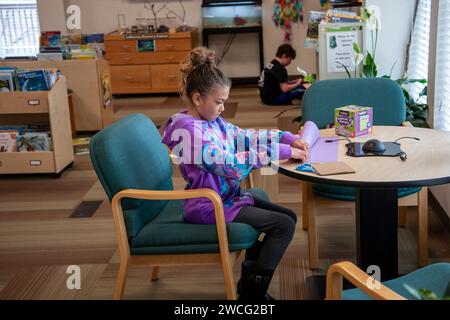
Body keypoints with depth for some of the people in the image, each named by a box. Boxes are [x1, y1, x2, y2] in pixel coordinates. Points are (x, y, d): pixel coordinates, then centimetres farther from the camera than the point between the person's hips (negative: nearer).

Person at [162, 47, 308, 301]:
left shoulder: (212, 120, 5)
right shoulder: (189, 131, -24)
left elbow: (244, 137, 11)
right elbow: (231, 163, -29)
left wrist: (288, 139, -2)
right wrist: (282, 152, -25)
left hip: (227, 195, 10)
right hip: (209, 206, -10)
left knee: (289, 217, 11)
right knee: (284, 226, -11)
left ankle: (250, 282, 17)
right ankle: (253, 293, 2)